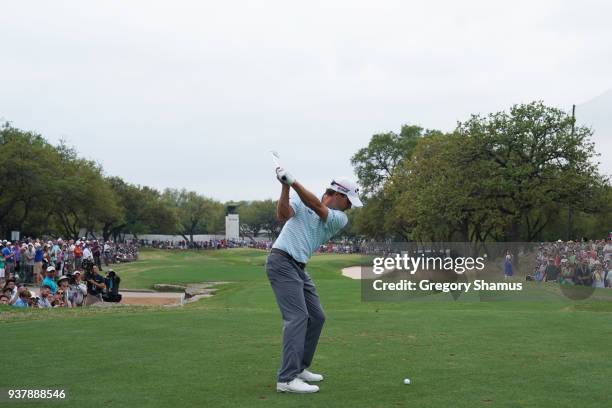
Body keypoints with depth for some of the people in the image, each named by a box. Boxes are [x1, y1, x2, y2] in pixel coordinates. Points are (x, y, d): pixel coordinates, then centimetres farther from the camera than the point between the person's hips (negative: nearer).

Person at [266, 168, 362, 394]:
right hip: (281, 262, -8)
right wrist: (285, 187, -30)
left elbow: (317, 207, -11)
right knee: (297, 316, -17)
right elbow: (283, 215, -18)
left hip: (299, 268, 8)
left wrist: (293, 182, -24)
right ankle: (286, 379, -21)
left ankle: (299, 368, 24)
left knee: (316, 317, 11)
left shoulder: (340, 219, 7)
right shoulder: (299, 201, -1)